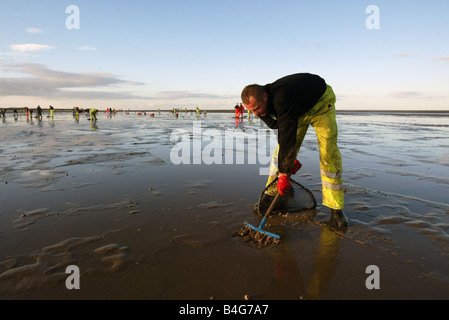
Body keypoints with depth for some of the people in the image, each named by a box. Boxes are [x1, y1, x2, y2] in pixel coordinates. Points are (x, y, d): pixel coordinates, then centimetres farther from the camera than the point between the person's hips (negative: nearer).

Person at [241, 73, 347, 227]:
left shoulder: (282, 98, -43)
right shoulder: (266, 104, -17)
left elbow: (288, 135, -45)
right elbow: (281, 128, -8)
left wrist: (283, 174, -41)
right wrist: (291, 158, -12)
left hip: (321, 101, -7)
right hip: (298, 109, 7)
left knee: (328, 152, -15)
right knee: (282, 150, -3)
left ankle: (336, 208, -7)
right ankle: (271, 195, 7)